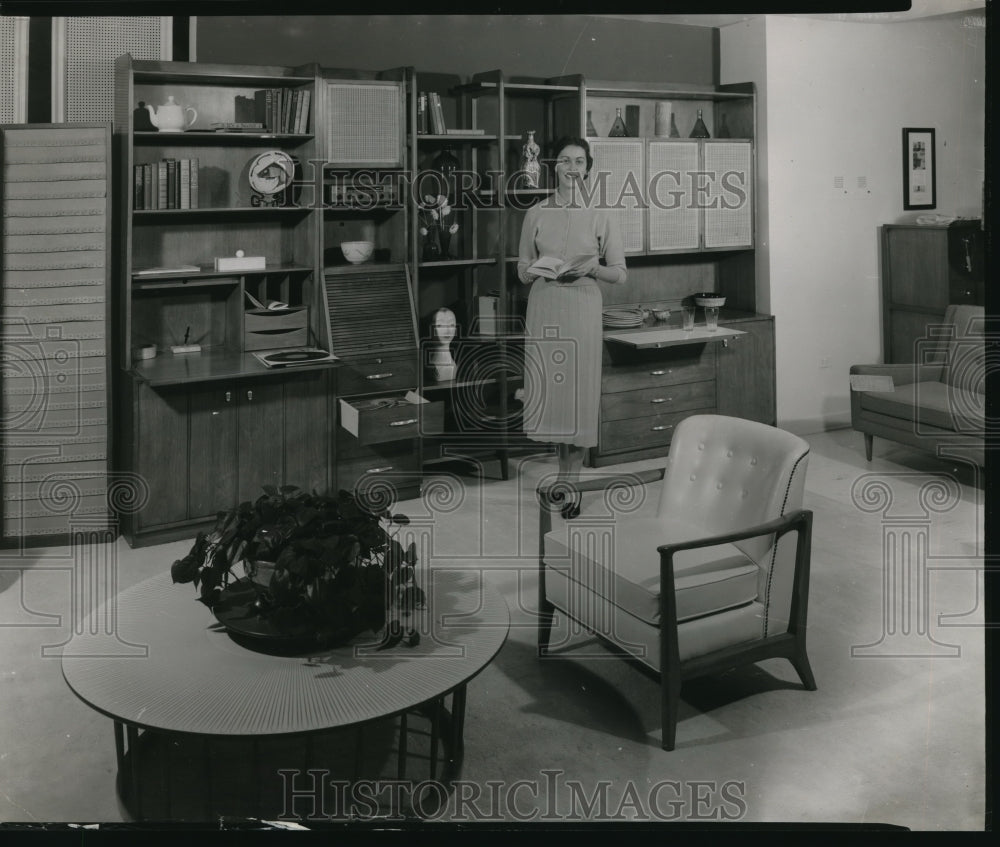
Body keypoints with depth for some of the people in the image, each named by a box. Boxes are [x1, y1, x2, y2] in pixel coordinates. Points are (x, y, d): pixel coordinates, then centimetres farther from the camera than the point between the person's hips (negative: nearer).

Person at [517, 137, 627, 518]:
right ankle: (566, 470, 22)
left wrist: (593, 268, -15)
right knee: (545, 387, 2)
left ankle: (569, 481, 8)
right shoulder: (536, 214, 8)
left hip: (583, 306, -2)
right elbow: (522, 272, 10)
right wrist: (539, 268, -11)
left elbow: (619, 274, 4)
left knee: (578, 389, -2)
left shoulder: (602, 215, 3)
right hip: (544, 305, 2)